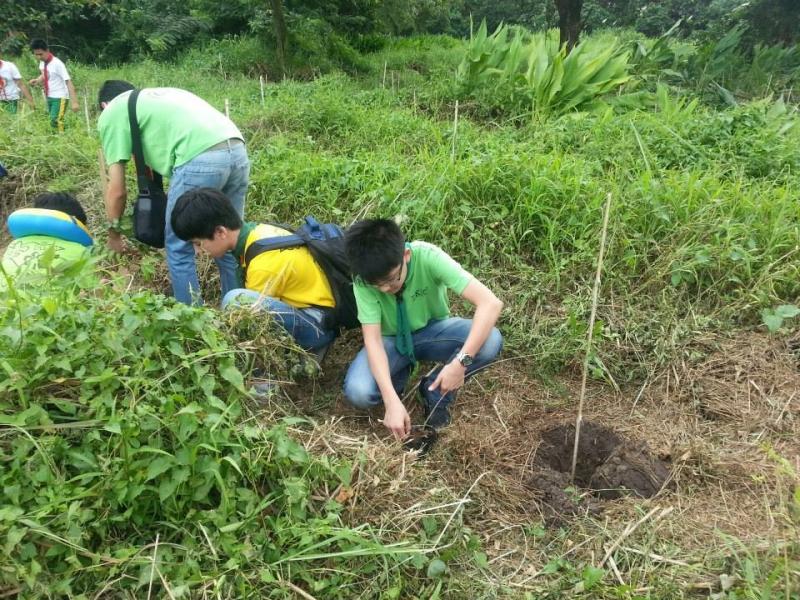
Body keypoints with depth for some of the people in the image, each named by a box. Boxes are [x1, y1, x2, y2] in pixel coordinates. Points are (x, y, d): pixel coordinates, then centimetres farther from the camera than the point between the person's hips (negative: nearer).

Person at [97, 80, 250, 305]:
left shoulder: (111, 114, 17)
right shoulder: (161, 95, 37)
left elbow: (117, 190, 14)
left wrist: (113, 232, 30)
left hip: (202, 160, -7)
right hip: (238, 151, 7)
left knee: (179, 250, 9)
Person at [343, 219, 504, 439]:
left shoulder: (428, 257, -31)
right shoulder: (364, 280, -26)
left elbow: (491, 303, -36)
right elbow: (372, 339, -27)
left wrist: (461, 362, -44)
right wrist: (392, 401, -39)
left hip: (432, 331, 0)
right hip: (392, 340, 0)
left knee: (490, 341, -30)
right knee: (357, 392, -29)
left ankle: (435, 390, -5)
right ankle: (400, 375, 5)